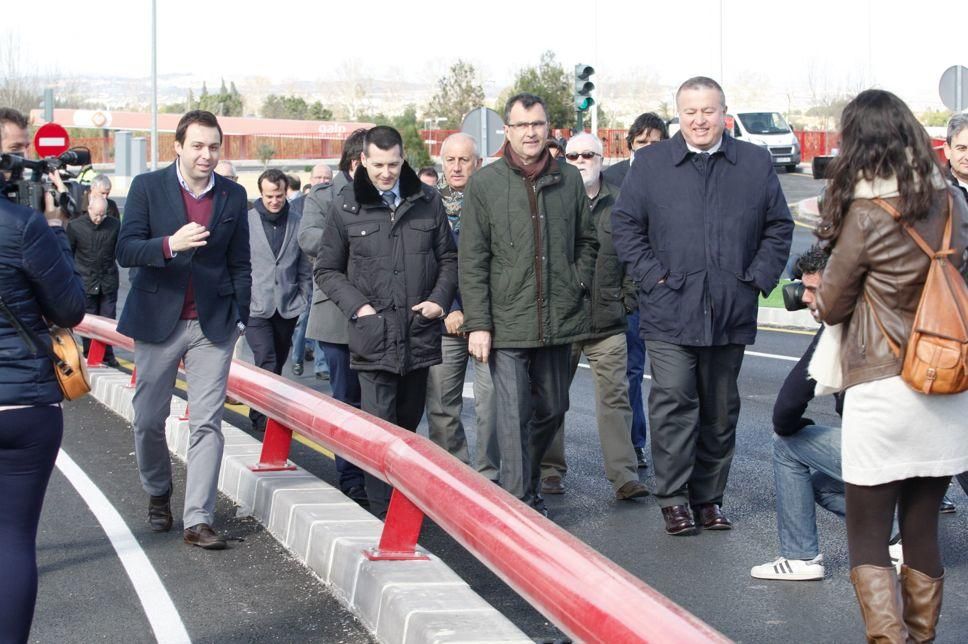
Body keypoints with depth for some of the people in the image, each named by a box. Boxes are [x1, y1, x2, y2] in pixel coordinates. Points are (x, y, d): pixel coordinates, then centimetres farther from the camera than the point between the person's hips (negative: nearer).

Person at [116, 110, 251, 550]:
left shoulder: (233, 196, 5)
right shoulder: (148, 187, -2)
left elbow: (239, 264, 11)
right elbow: (126, 251, -8)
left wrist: (239, 317, 4)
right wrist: (170, 244, -25)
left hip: (213, 324, 1)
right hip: (158, 320, -1)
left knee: (207, 423, -4)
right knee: (149, 419, 7)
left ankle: (199, 520, -3)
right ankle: (158, 494, 33)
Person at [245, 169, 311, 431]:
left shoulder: (296, 222, 3)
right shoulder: (247, 221, -4)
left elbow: (304, 268, 10)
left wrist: (302, 299, 5)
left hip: (287, 308, 3)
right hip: (255, 308, -3)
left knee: (277, 364, 13)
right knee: (266, 362, -15)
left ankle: (266, 415, 27)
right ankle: (262, 417, -9)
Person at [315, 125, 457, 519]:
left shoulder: (427, 200, 7)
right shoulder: (345, 206, 2)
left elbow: (448, 258, 16)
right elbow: (327, 270, 9)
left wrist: (439, 299, 0)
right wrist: (356, 305, -5)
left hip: (421, 334, 3)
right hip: (373, 335, -3)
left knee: (408, 424, 14)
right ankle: (382, 513, -6)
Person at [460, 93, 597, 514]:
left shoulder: (569, 180, 8)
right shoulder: (484, 183, -2)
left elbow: (586, 241, 19)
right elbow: (472, 261, -3)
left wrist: (578, 283, 4)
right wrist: (477, 322, -9)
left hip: (559, 320, 4)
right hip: (507, 323, -4)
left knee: (552, 409, 15)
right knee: (513, 416, -8)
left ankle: (528, 487, 34)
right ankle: (519, 503, -3)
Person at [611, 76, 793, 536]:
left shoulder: (755, 163, 8)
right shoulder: (650, 163, 4)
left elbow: (779, 227, 13)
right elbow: (625, 224, 4)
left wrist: (760, 277, 1)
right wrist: (651, 275, -6)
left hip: (732, 312, 3)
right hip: (670, 312, -2)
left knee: (720, 411, 10)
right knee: (673, 403, -10)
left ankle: (708, 498, 20)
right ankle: (674, 499, -1)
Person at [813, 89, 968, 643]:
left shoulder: (866, 215, -12)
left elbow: (831, 306, -1)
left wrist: (822, 295, 20)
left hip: (882, 390, -5)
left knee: (867, 541, 3)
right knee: (923, 533, 15)